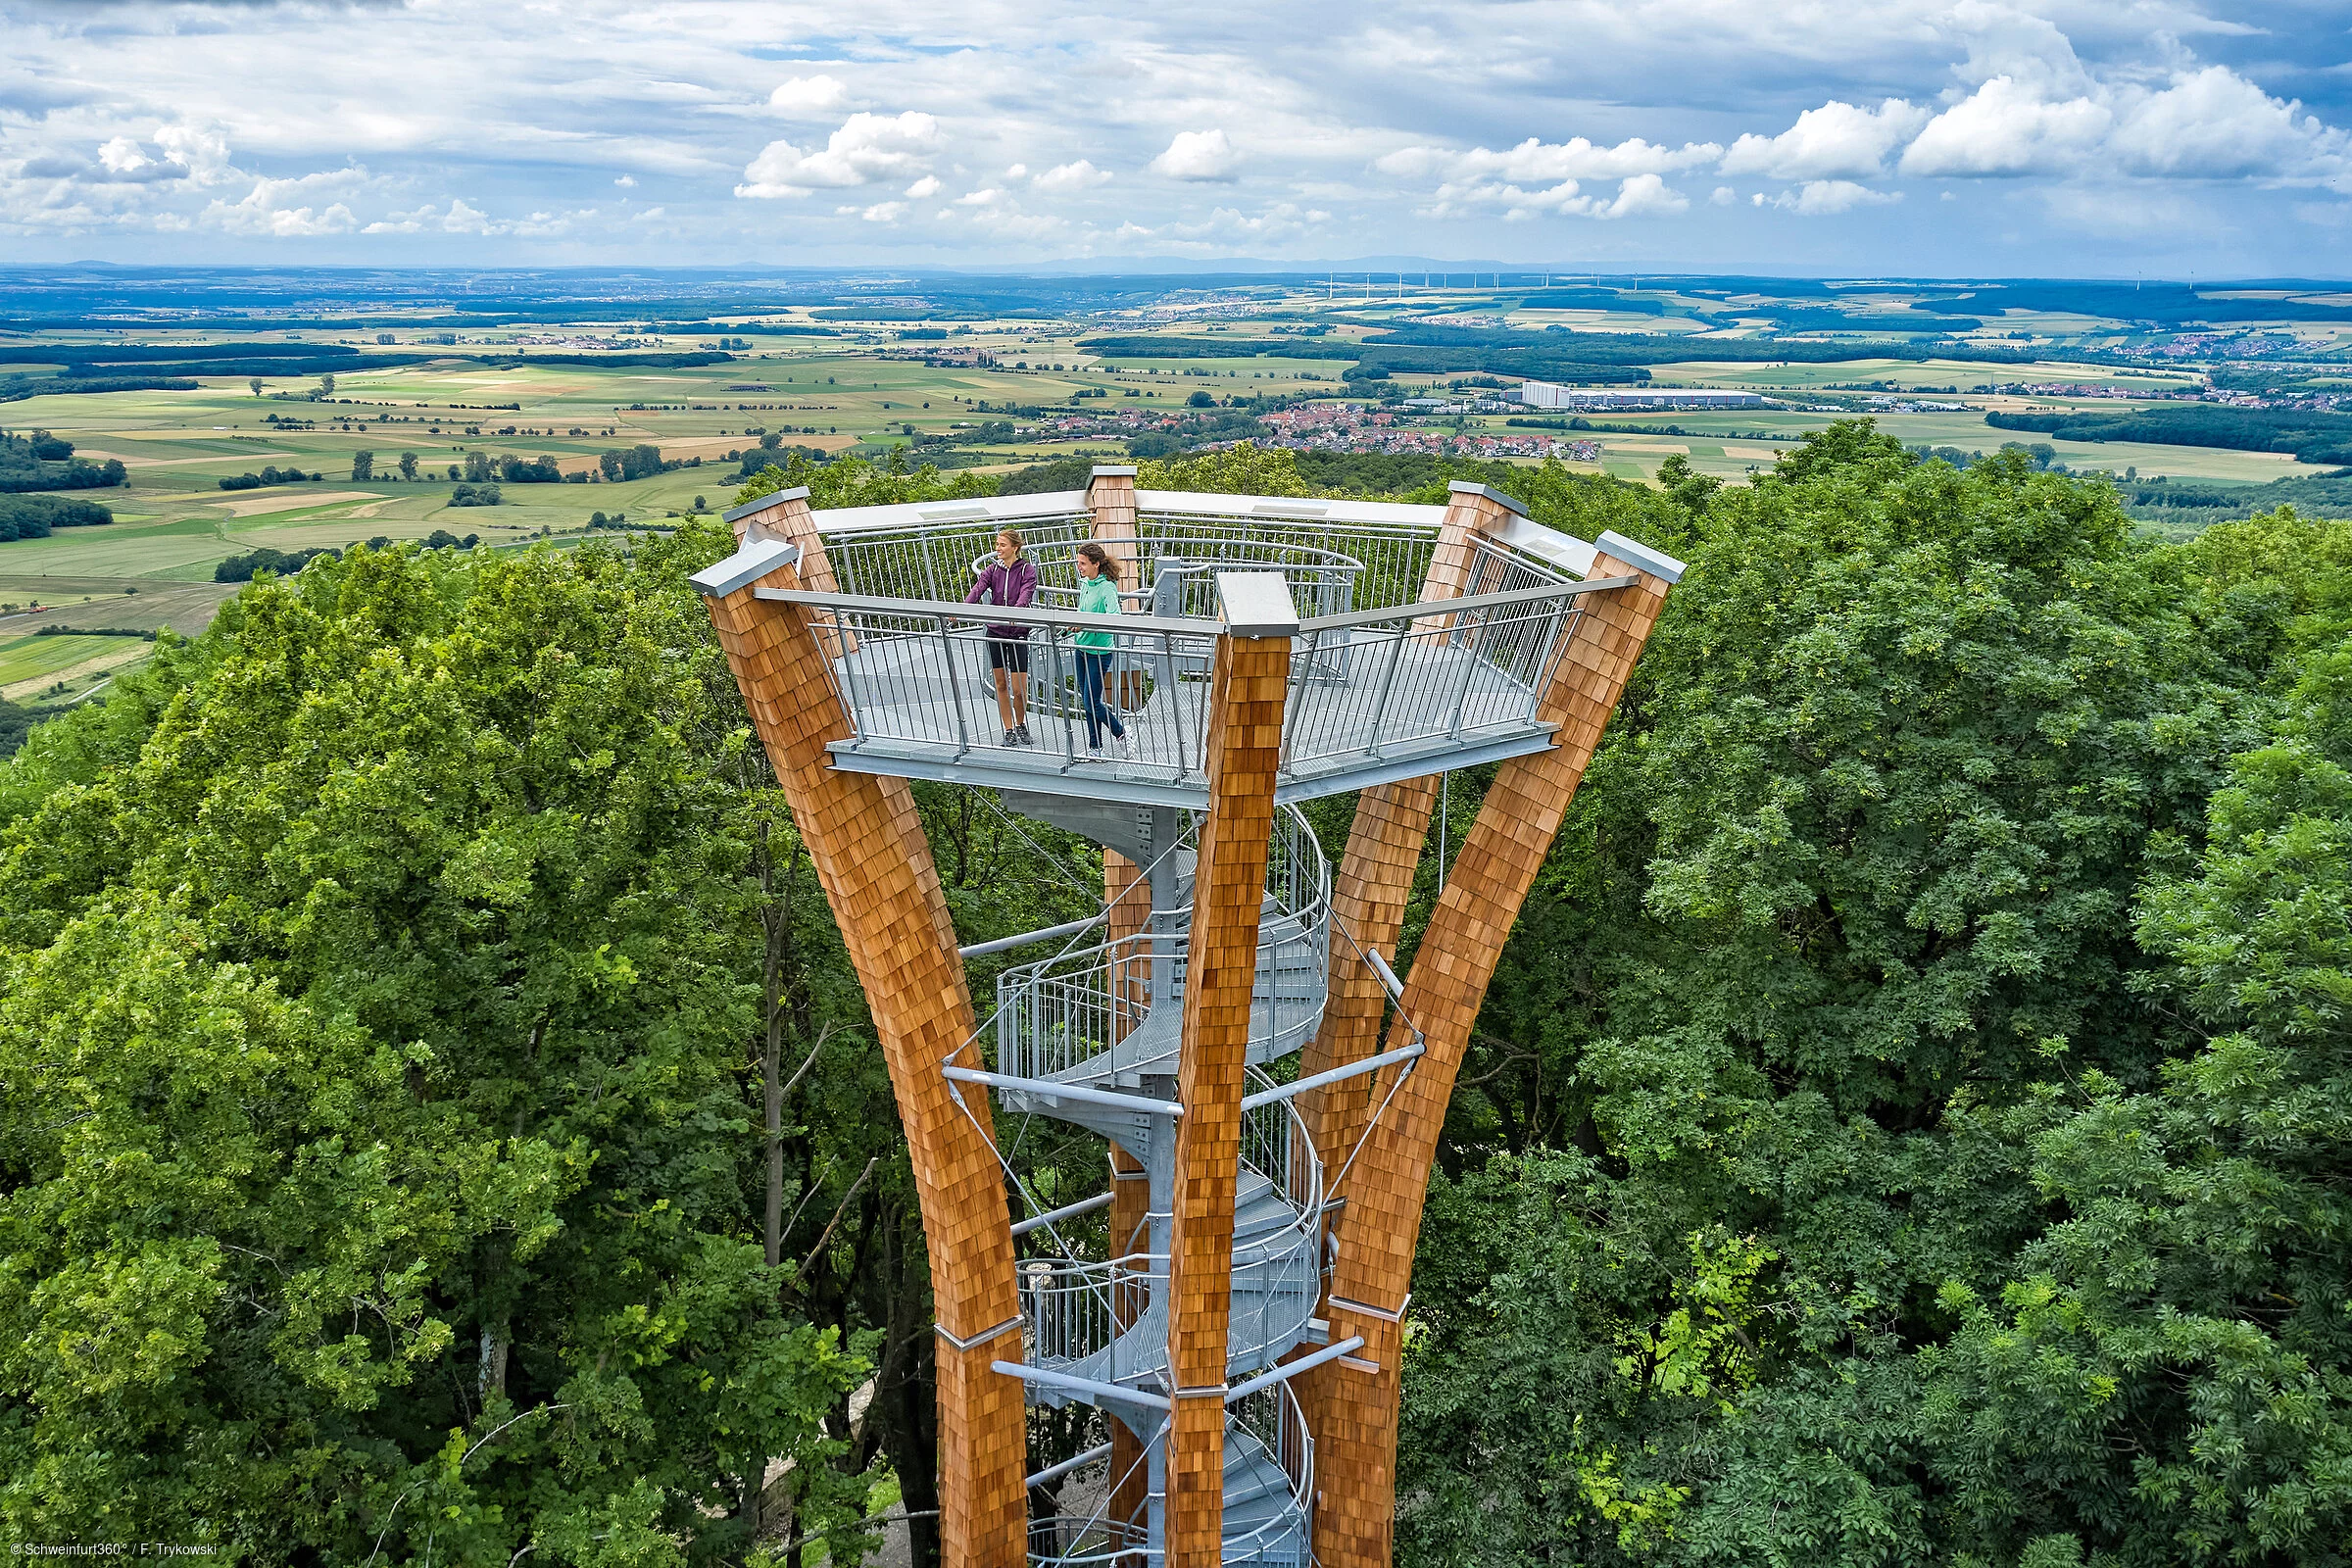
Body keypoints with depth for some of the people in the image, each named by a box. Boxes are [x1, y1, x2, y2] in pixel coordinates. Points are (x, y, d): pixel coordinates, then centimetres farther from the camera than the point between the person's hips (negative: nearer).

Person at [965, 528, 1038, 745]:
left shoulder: (1027, 570, -4)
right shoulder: (992, 570, 5)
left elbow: (1025, 595, -20)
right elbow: (977, 590, -10)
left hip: (1018, 633, -3)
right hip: (995, 631, 3)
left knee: (1019, 688, -4)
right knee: (1001, 684, 5)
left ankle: (1021, 724, 22)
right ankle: (1009, 731, 15)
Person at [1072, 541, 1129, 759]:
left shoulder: (1107, 587, -17)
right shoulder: (1085, 583, 7)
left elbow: (1114, 618, -29)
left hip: (1099, 650, -8)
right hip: (1082, 647, 8)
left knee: (1091, 702, -4)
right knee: (1087, 702, 11)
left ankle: (1120, 732, 19)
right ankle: (1095, 748, 20)